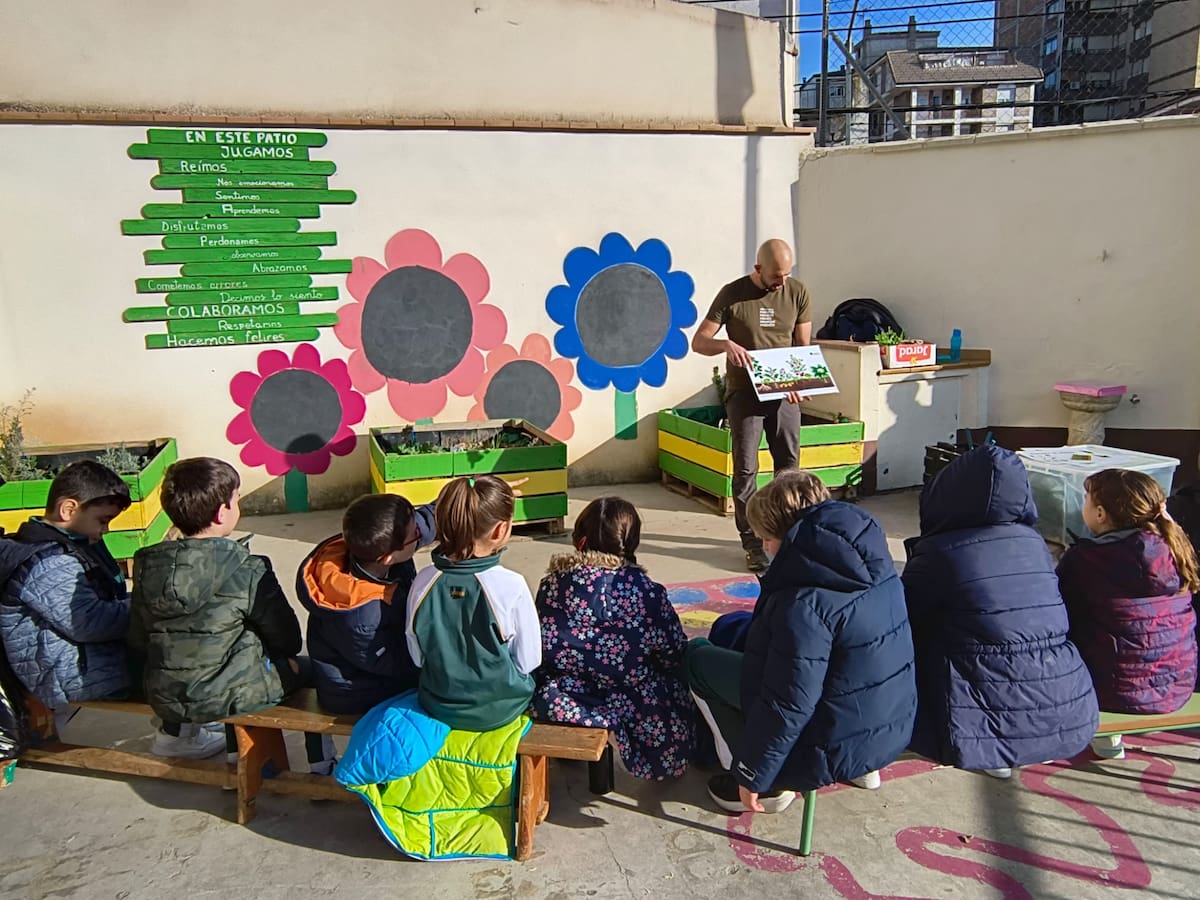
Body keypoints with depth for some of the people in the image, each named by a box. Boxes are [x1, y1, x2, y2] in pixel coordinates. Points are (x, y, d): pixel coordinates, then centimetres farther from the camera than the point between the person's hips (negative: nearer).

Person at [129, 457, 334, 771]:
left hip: (163, 698, 6)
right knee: (308, 669, 17)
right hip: (227, 697, -5)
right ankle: (322, 768, 24)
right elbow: (287, 640, -11)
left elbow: (138, 642, 3)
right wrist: (287, 659, 11)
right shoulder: (248, 571, -21)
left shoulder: (147, 566, -6)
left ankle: (174, 731, 36)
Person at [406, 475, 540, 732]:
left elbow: (418, 657, -3)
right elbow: (528, 661, -14)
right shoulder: (511, 586, -26)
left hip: (438, 707, 4)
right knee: (533, 675, 27)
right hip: (500, 710, -3)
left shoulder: (424, 581, -16)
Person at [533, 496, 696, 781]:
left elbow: (541, 646, 5)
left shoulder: (552, 584, -5)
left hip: (558, 702, 3)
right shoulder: (645, 590, -13)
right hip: (625, 703, -3)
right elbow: (675, 653, -4)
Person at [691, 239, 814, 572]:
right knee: (746, 469, -1)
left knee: (789, 463, 8)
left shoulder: (797, 292, 0)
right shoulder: (733, 294, -8)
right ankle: (753, 542, 7)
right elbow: (699, 341, -7)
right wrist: (726, 345, -28)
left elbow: (803, 344, 4)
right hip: (744, 391, -3)